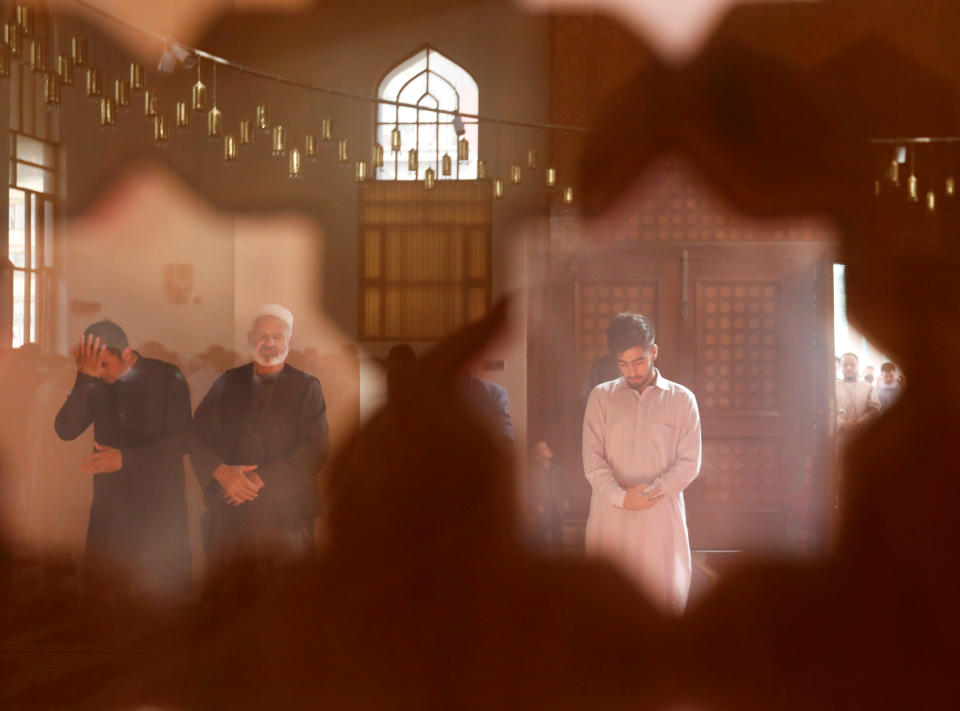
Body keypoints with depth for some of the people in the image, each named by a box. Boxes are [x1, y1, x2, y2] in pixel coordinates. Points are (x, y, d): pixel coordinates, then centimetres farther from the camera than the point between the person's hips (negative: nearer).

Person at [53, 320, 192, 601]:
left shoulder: (168, 378, -5)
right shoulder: (94, 384, 4)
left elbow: (180, 440, -10)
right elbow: (65, 430, -9)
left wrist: (124, 458, -18)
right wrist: (86, 378, -19)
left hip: (159, 509, -3)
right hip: (109, 509, 3)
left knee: (164, 589, 0)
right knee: (104, 591, 4)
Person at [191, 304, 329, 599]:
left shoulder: (306, 387, 6)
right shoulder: (228, 383, 14)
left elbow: (316, 448, -5)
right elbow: (198, 436, 8)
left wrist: (262, 478, -13)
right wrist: (221, 472, -12)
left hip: (284, 513, -2)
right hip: (229, 511, 2)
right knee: (224, 597, 1)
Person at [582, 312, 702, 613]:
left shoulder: (681, 399, 7)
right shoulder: (601, 396, 9)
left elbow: (689, 463, 2)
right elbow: (592, 458, 2)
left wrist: (651, 493, -12)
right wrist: (620, 497, -13)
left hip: (661, 517, -1)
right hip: (610, 517, 1)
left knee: (665, 594, -3)